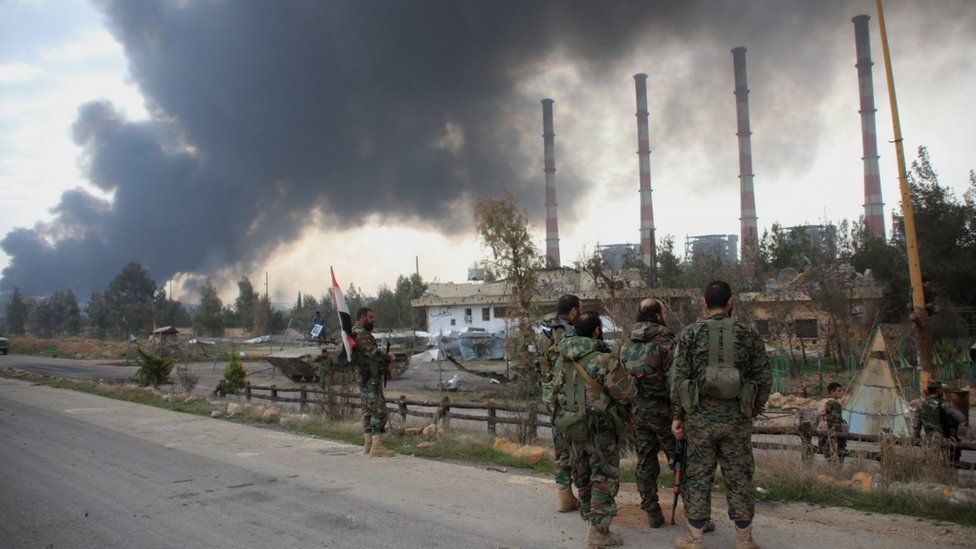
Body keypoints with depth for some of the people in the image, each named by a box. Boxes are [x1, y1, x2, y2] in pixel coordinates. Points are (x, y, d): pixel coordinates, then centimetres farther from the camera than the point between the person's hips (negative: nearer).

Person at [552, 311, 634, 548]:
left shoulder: (562, 359, 1)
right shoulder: (603, 360, -21)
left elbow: (556, 388, 10)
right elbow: (626, 393, -16)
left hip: (573, 428, 7)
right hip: (600, 429, -7)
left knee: (583, 474, 23)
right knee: (604, 477, 3)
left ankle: (588, 513, 41)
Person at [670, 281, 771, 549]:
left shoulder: (690, 334, -3)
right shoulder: (749, 335, 0)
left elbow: (678, 378, -4)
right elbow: (764, 379, 3)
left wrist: (678, 416, 3)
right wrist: (753, 411, 15)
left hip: (700, 419, -1)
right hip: (737, 420, 1)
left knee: (698, 477, 9)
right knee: (739, 479, 12)